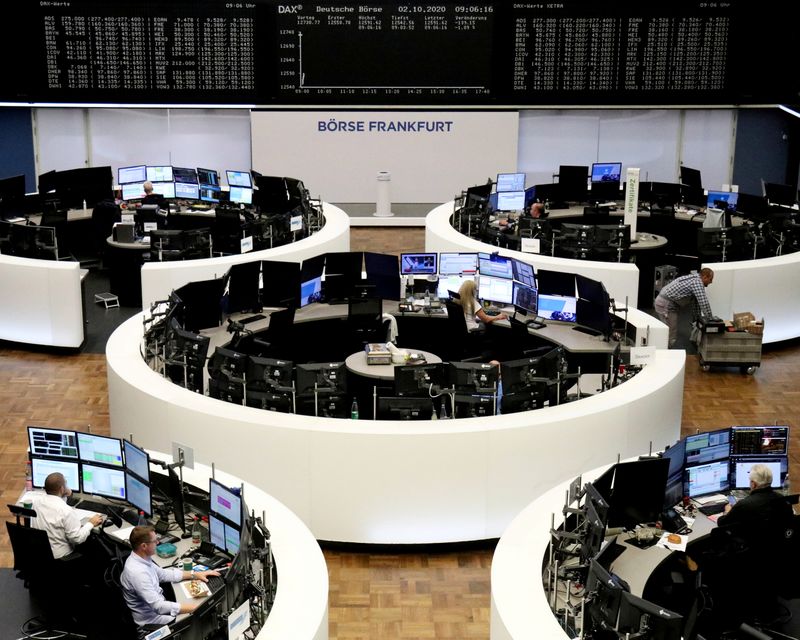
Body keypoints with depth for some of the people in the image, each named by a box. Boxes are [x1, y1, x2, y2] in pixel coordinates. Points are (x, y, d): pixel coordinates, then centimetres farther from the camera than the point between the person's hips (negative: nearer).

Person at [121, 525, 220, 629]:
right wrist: (196, 607, -33)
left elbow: (163, 574, 15)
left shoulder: (142, 558, -1)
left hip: (157, 605, 9)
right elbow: (159, 607, -33)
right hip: (151, 621, -9)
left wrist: (195, 574, 10)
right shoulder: (137, 572, -31)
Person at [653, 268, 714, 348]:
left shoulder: (695, 279, 17)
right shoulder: (698, 283, -15)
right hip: (666, 305, -11)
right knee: (671, 338, -9)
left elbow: (696, 301, 24)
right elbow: (704, 303, -21)